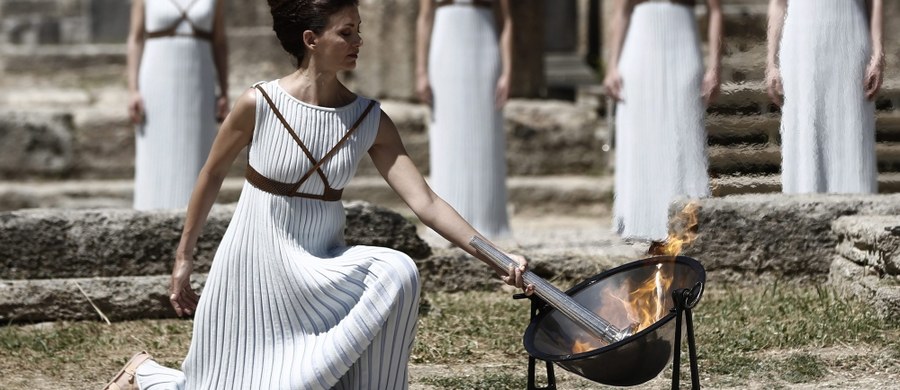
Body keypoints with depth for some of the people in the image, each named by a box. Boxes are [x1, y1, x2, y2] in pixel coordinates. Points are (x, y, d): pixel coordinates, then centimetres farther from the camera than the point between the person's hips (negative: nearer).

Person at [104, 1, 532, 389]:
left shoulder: (370, 120, -7)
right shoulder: (259, 104, -14)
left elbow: (425, 202, -11)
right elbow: (212, 175, 0)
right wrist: (183, 259, 6)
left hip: (320, 270, 3)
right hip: (256, 262, -3)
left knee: (397, 274, -28)